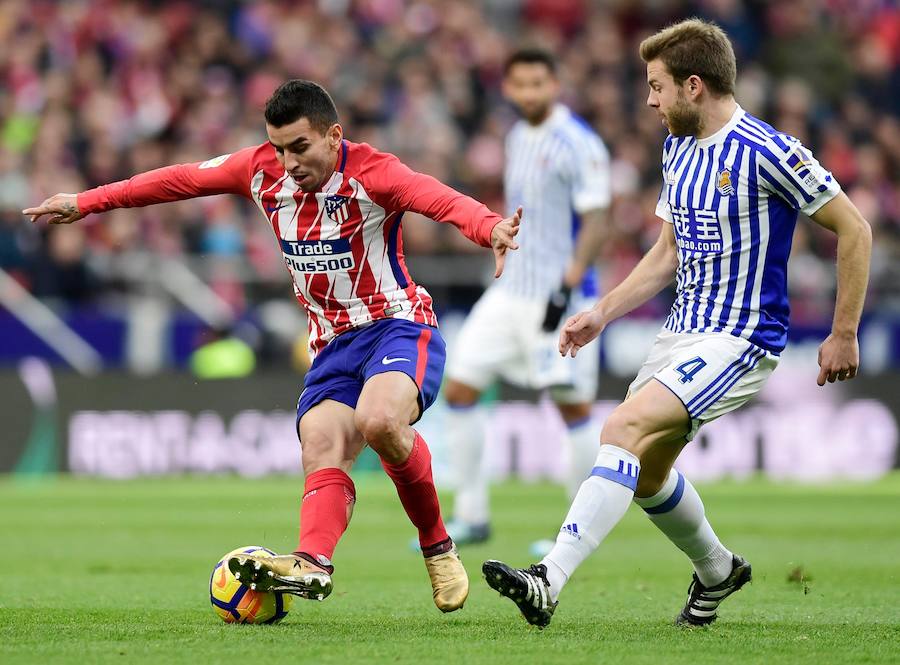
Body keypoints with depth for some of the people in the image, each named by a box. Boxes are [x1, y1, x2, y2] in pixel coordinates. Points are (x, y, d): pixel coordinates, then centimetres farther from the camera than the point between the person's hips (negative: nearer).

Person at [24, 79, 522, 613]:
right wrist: (86, 203, 20)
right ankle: (313, 562, -45)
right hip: (332, 344, 6)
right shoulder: (263, 170, 3)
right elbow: (183, 180, 15)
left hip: (398, 326, -6)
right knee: (322, 449, -21)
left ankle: (437, 546, -13)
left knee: (378, 420, -34)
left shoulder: (371, 173, -16)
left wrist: (489, 227, -56)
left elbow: (439, 198, -33)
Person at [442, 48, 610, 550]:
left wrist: (567, 286, -23)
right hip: (511, 291, 8)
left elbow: (596, 221, -16)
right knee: (460, 388, 1)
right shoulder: (519, 137, 12)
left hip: (559, 297, -8)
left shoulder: (579, 144, -12)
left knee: (575, 406, -3)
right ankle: (472, 517, 8)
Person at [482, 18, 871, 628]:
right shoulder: (679, 148, 9)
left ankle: (549, 583, -31)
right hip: (683, 330, 9)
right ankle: (718, 571, 40)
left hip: (739, 340, -9)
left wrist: (844, 335, -10)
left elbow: (854, 230, -11)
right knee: (645, 470, 14)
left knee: (624, 429, -25)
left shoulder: (765, 153, -17)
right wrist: (602, 314, 11)